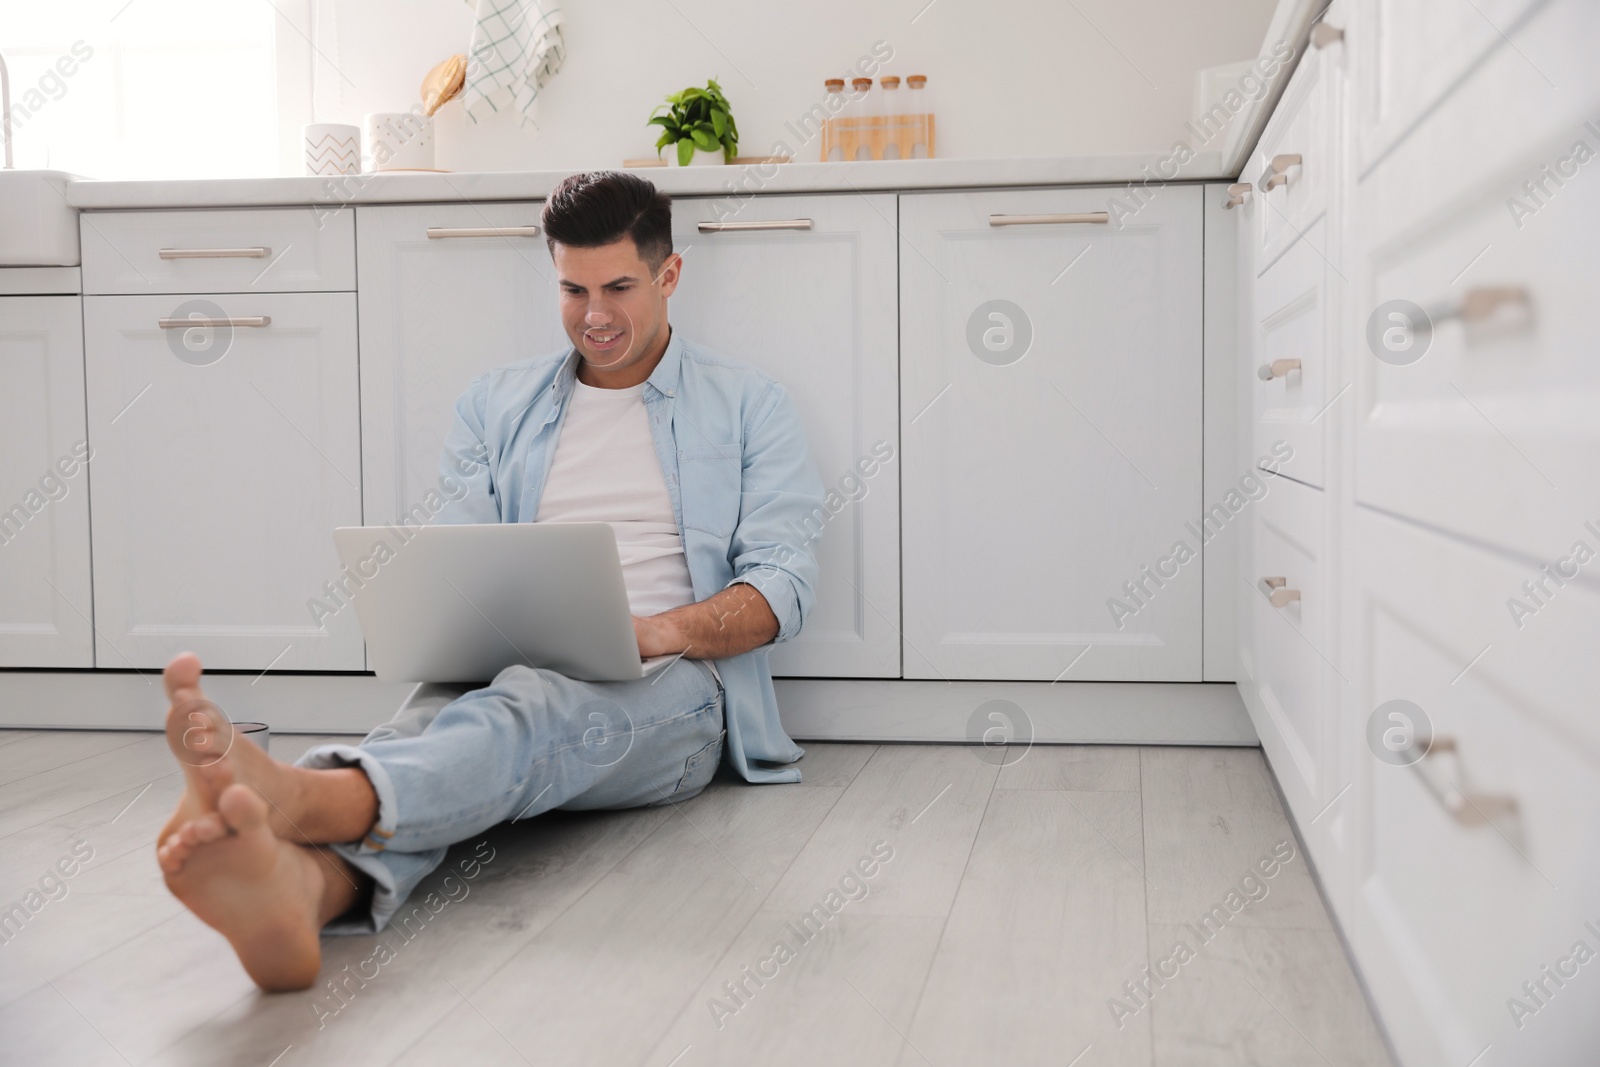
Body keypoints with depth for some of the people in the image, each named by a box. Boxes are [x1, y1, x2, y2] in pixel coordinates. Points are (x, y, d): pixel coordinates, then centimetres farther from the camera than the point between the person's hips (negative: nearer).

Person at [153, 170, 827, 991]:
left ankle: (301, 797, -66)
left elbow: (784, 586, 3)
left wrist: (658, 633, -16)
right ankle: (304, 886, -68)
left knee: (531, 705, -38)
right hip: (512, 674, 3)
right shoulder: (497, 403, 23)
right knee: (437, 718, -35)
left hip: (671, 688, -2)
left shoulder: (748, 407, 13)